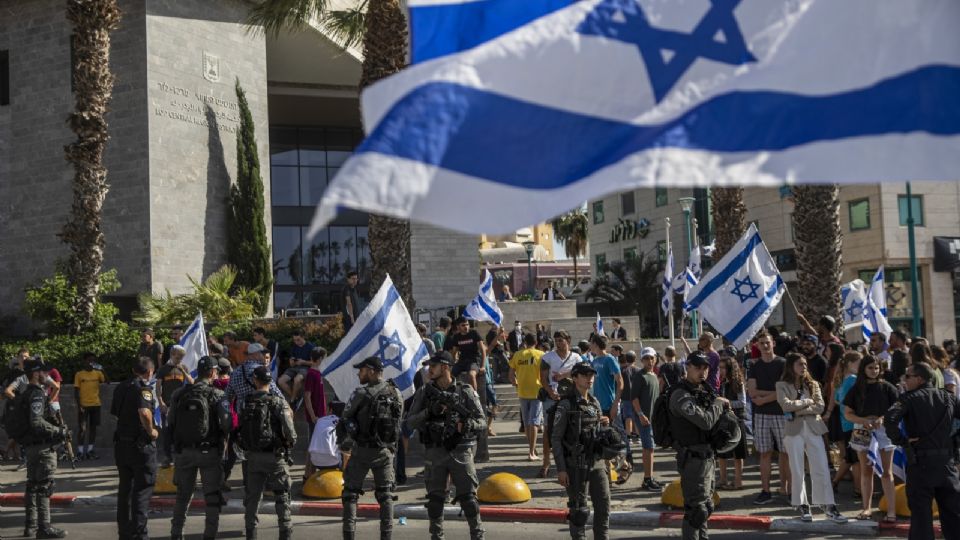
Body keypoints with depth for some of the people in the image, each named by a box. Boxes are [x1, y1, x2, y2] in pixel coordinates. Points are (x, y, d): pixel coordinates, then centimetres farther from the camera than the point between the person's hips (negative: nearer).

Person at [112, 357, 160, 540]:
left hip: (121, 444, 8)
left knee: (124, 489, 16)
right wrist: (151, 431, -18)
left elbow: (114, 413, 21)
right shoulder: (143, 388, -15)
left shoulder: (121, 388, 10)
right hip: (141, 445, -8)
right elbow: (144, 412, -31)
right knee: (142, 490, -1)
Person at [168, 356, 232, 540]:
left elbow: (170, 420, 2)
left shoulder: (179, 394, 0)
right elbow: (227, 423, -16)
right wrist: (223, 439, 4)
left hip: (183, 451, 4)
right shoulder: (217, 395, -11)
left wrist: (176, 443, 14)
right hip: (209, 452, -4)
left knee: (183, 494, 17)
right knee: (212, 497, 6)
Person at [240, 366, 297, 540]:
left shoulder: (246, 403, 0)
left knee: (252, 496, 13)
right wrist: (291, 442, 5)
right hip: (275, 456, -3)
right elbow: (289, 432, -15)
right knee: (282, 496, 7)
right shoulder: (278, 402, -11)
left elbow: (240, 429, 4)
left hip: (252, 456, 3)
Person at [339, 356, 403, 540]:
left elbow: (343, 422, -5)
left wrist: (343, 446, 10)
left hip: (361, 450, -4)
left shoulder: (362, 394, -12)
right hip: (386, 451, 4)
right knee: (385, 495, 11)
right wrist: (392, 448, 14)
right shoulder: (396, 394, 2)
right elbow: (398, 424, 5)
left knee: (351, 493, 7)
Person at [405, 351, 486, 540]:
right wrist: (429, 412, -16)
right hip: (434, 452, 2)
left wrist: (469, 424, -22)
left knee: (468, 496, -1)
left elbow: (482, 421, 0)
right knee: (435, 498, 7)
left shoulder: (466, 391, -1)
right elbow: (410, 422, 0)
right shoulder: (424, 392, 4)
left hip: (460, 451, -2)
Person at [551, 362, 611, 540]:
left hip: (597, 461, 6)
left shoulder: (595, 403, 10)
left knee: (604, 503, 6)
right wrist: (561, 469, -14)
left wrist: (605, 424, -2)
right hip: (575, 463, -6)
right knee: (579, 508, 1)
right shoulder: (566, 404, -8)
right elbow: (556, 438, -10)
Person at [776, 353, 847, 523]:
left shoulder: (812, 384, 12)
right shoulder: (782, 385, 3)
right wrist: (808, 402, -5)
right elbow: (786, 405, -13)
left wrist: (798, 411, -10)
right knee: (797, 471, 3)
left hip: (814, 429, 2)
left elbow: (820, 407, -1)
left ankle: (829, 506, -2)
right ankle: (803, 506, 12)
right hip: (794, 430, -2)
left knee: (822, 469, -3)